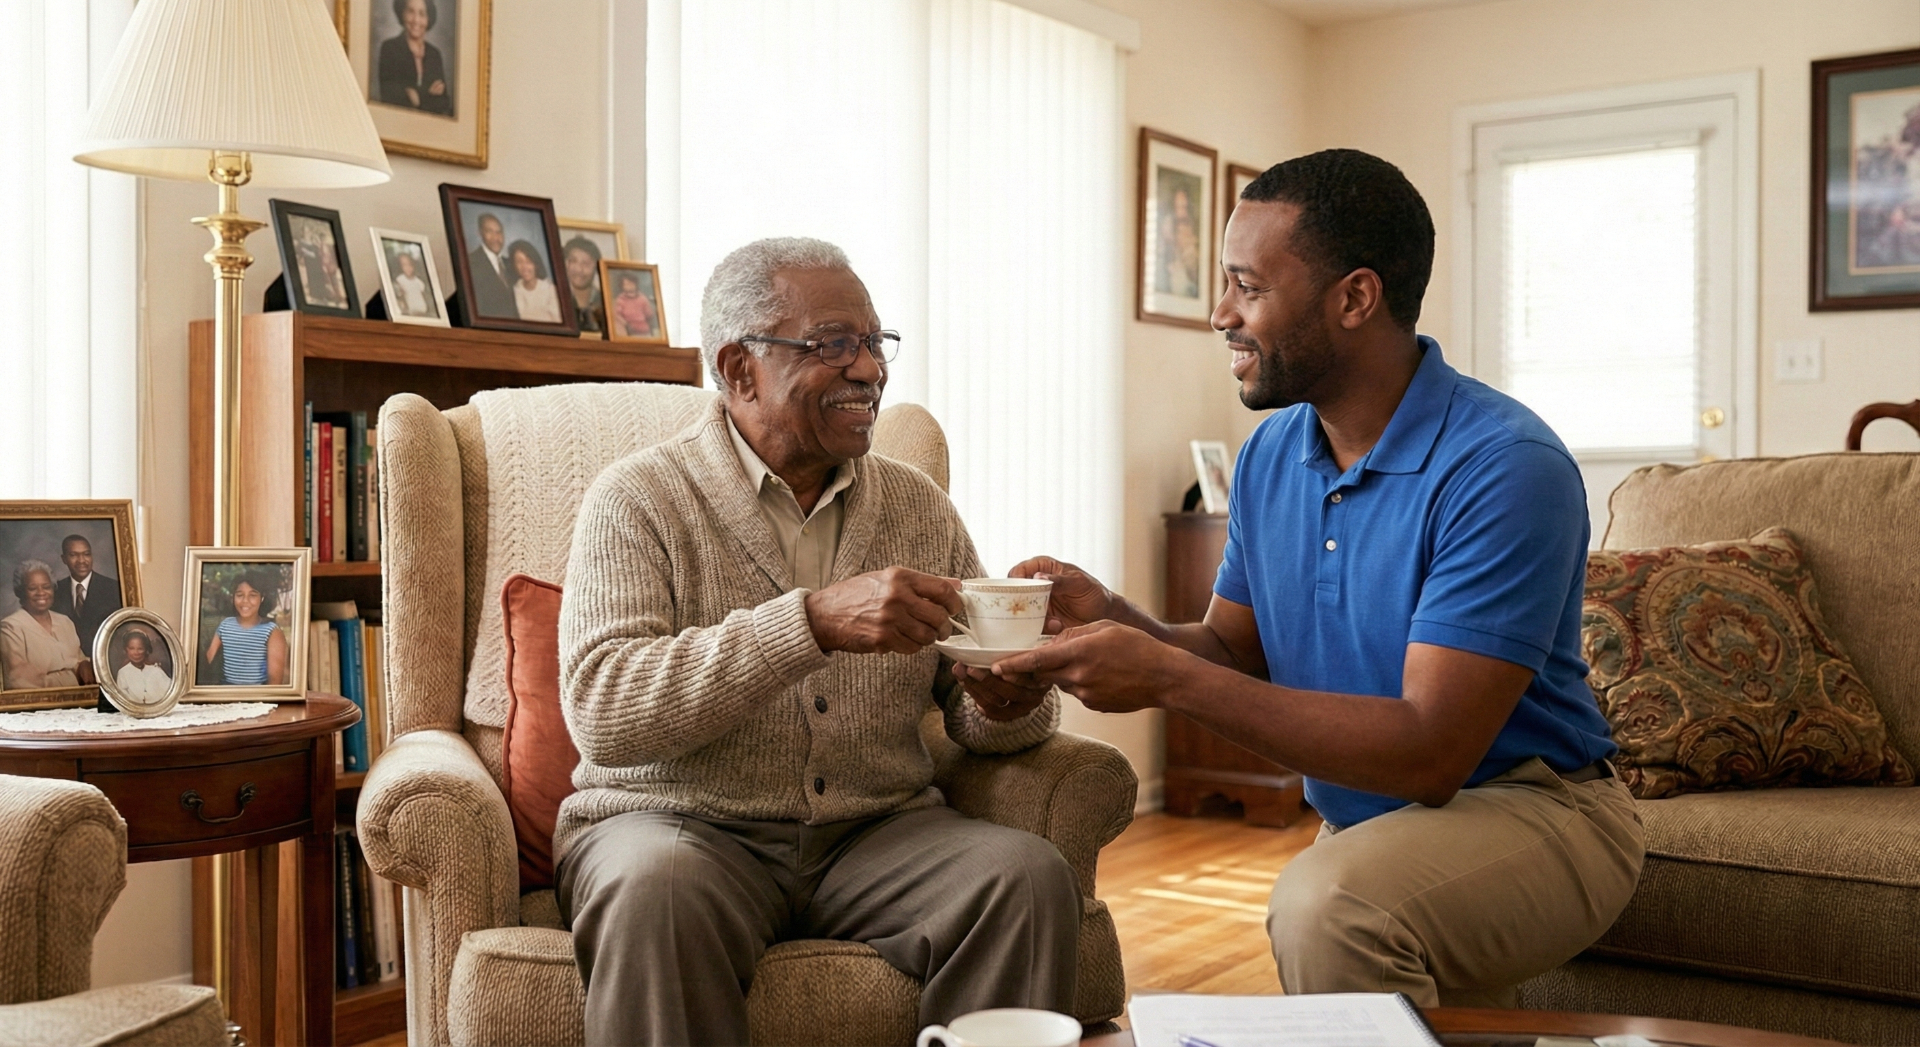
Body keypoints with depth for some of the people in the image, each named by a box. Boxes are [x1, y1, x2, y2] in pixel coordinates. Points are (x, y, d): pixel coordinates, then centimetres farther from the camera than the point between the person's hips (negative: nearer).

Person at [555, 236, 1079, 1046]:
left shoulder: (918, 507, 11)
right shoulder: (639, 499, -3)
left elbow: (974, 716, 13)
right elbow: (600, 712, -18)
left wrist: (1007, 709, -13)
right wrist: (813, 621, -28)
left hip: (878, 831, 4)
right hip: (683, 825, -3)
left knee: (1030, 876, -24)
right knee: (659, 886, -35)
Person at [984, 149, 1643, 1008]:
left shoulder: (1503, 468, -22)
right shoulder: (1271, 455, 3)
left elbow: (1429, 753, -27)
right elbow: (1236, 652, 8)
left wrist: (1169, 677, -30)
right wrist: (1114, 620, -13)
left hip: (1526, 808, -7)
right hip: (1363, 827, 7)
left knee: (1328, 902, -33)